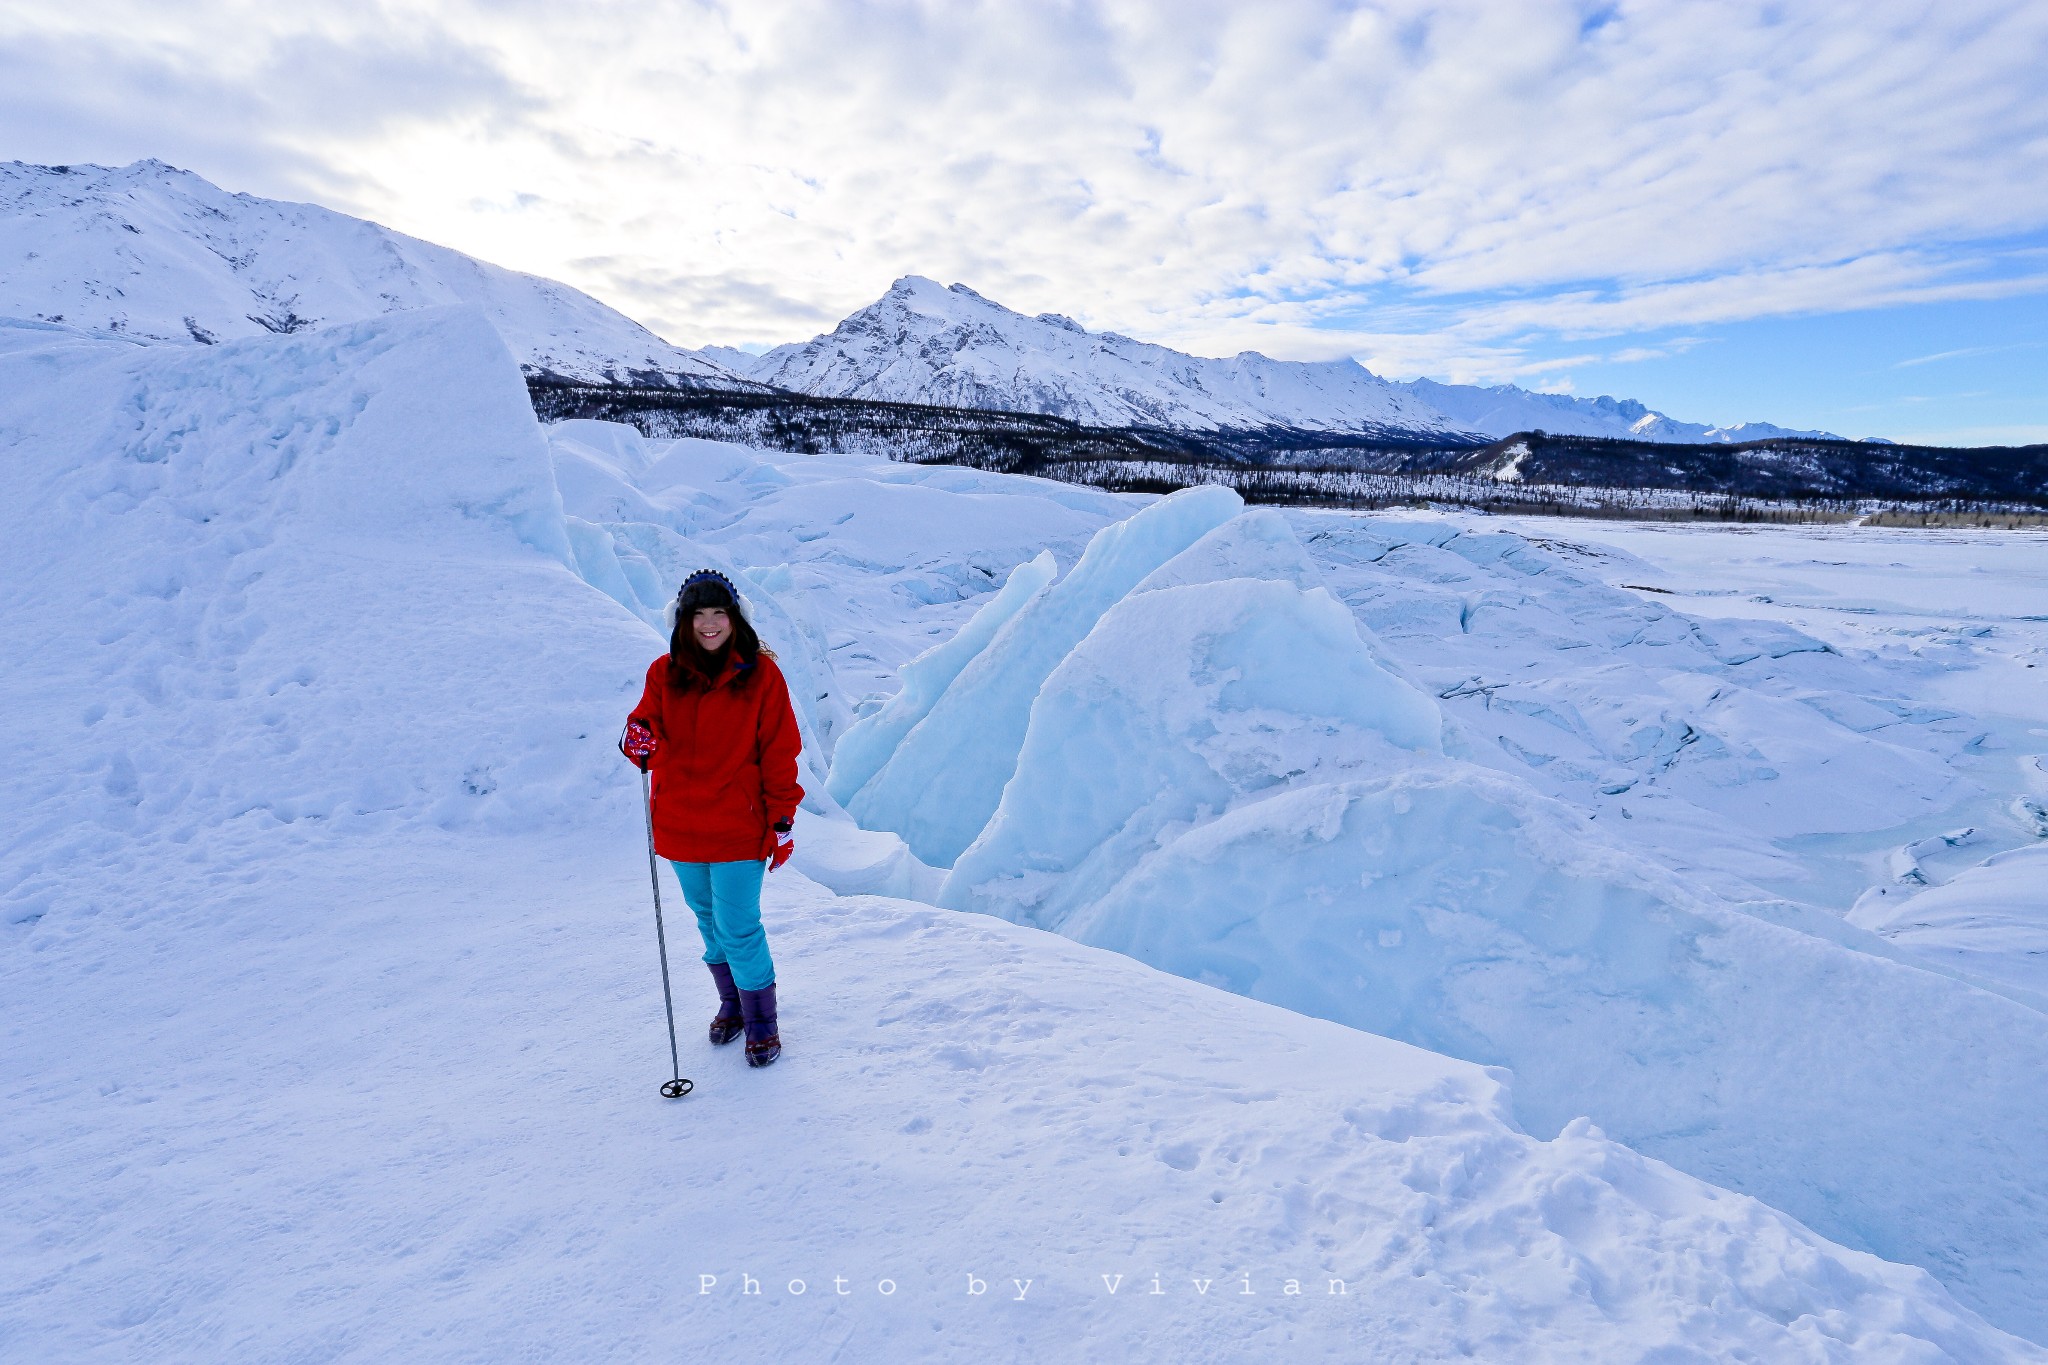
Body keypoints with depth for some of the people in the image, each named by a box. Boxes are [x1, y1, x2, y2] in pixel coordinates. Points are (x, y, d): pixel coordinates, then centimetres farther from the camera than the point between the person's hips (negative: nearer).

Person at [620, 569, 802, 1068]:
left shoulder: (760, 674, -7)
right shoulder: (665, 673, 1)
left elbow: (779, 752, -5)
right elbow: (647, 725, 7)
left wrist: (782, 820, -6)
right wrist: (638, 740, -18)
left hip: (738, 826, -4)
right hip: (680, 825, 4)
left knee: (739, 927, -1)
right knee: (709, 920, 19)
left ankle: (762, 1023, 19)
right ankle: (731, 1003, 40)